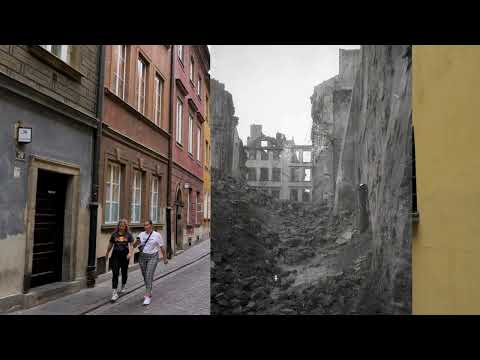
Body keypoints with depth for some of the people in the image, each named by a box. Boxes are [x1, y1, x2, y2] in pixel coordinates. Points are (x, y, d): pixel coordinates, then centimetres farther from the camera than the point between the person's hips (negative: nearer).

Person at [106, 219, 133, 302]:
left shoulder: (128, 235, -1)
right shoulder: (114, 234, 3)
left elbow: (131, 245, -11)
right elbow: (110, 245, 15)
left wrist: (130, 253, -28)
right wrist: (107, 254, 25)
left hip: (125, 256, 0)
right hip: (115, 255, 0)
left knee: (124, 272, 15)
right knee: (115, 273, -8)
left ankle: (123, 286, 40)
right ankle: (115, 293, -8)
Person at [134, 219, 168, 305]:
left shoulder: (157, 235, -5)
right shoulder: (141, 234, 5)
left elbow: (162, 247, -1)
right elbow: (134, 246, 4)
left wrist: (165, 258, 2)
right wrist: (137, 242, -18)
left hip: (153, 257, -4)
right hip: (142, 257, 5)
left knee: (149, 276, -14)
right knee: (145, 276, 12)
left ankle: (148, 297, -12)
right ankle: (149, 292, 32)